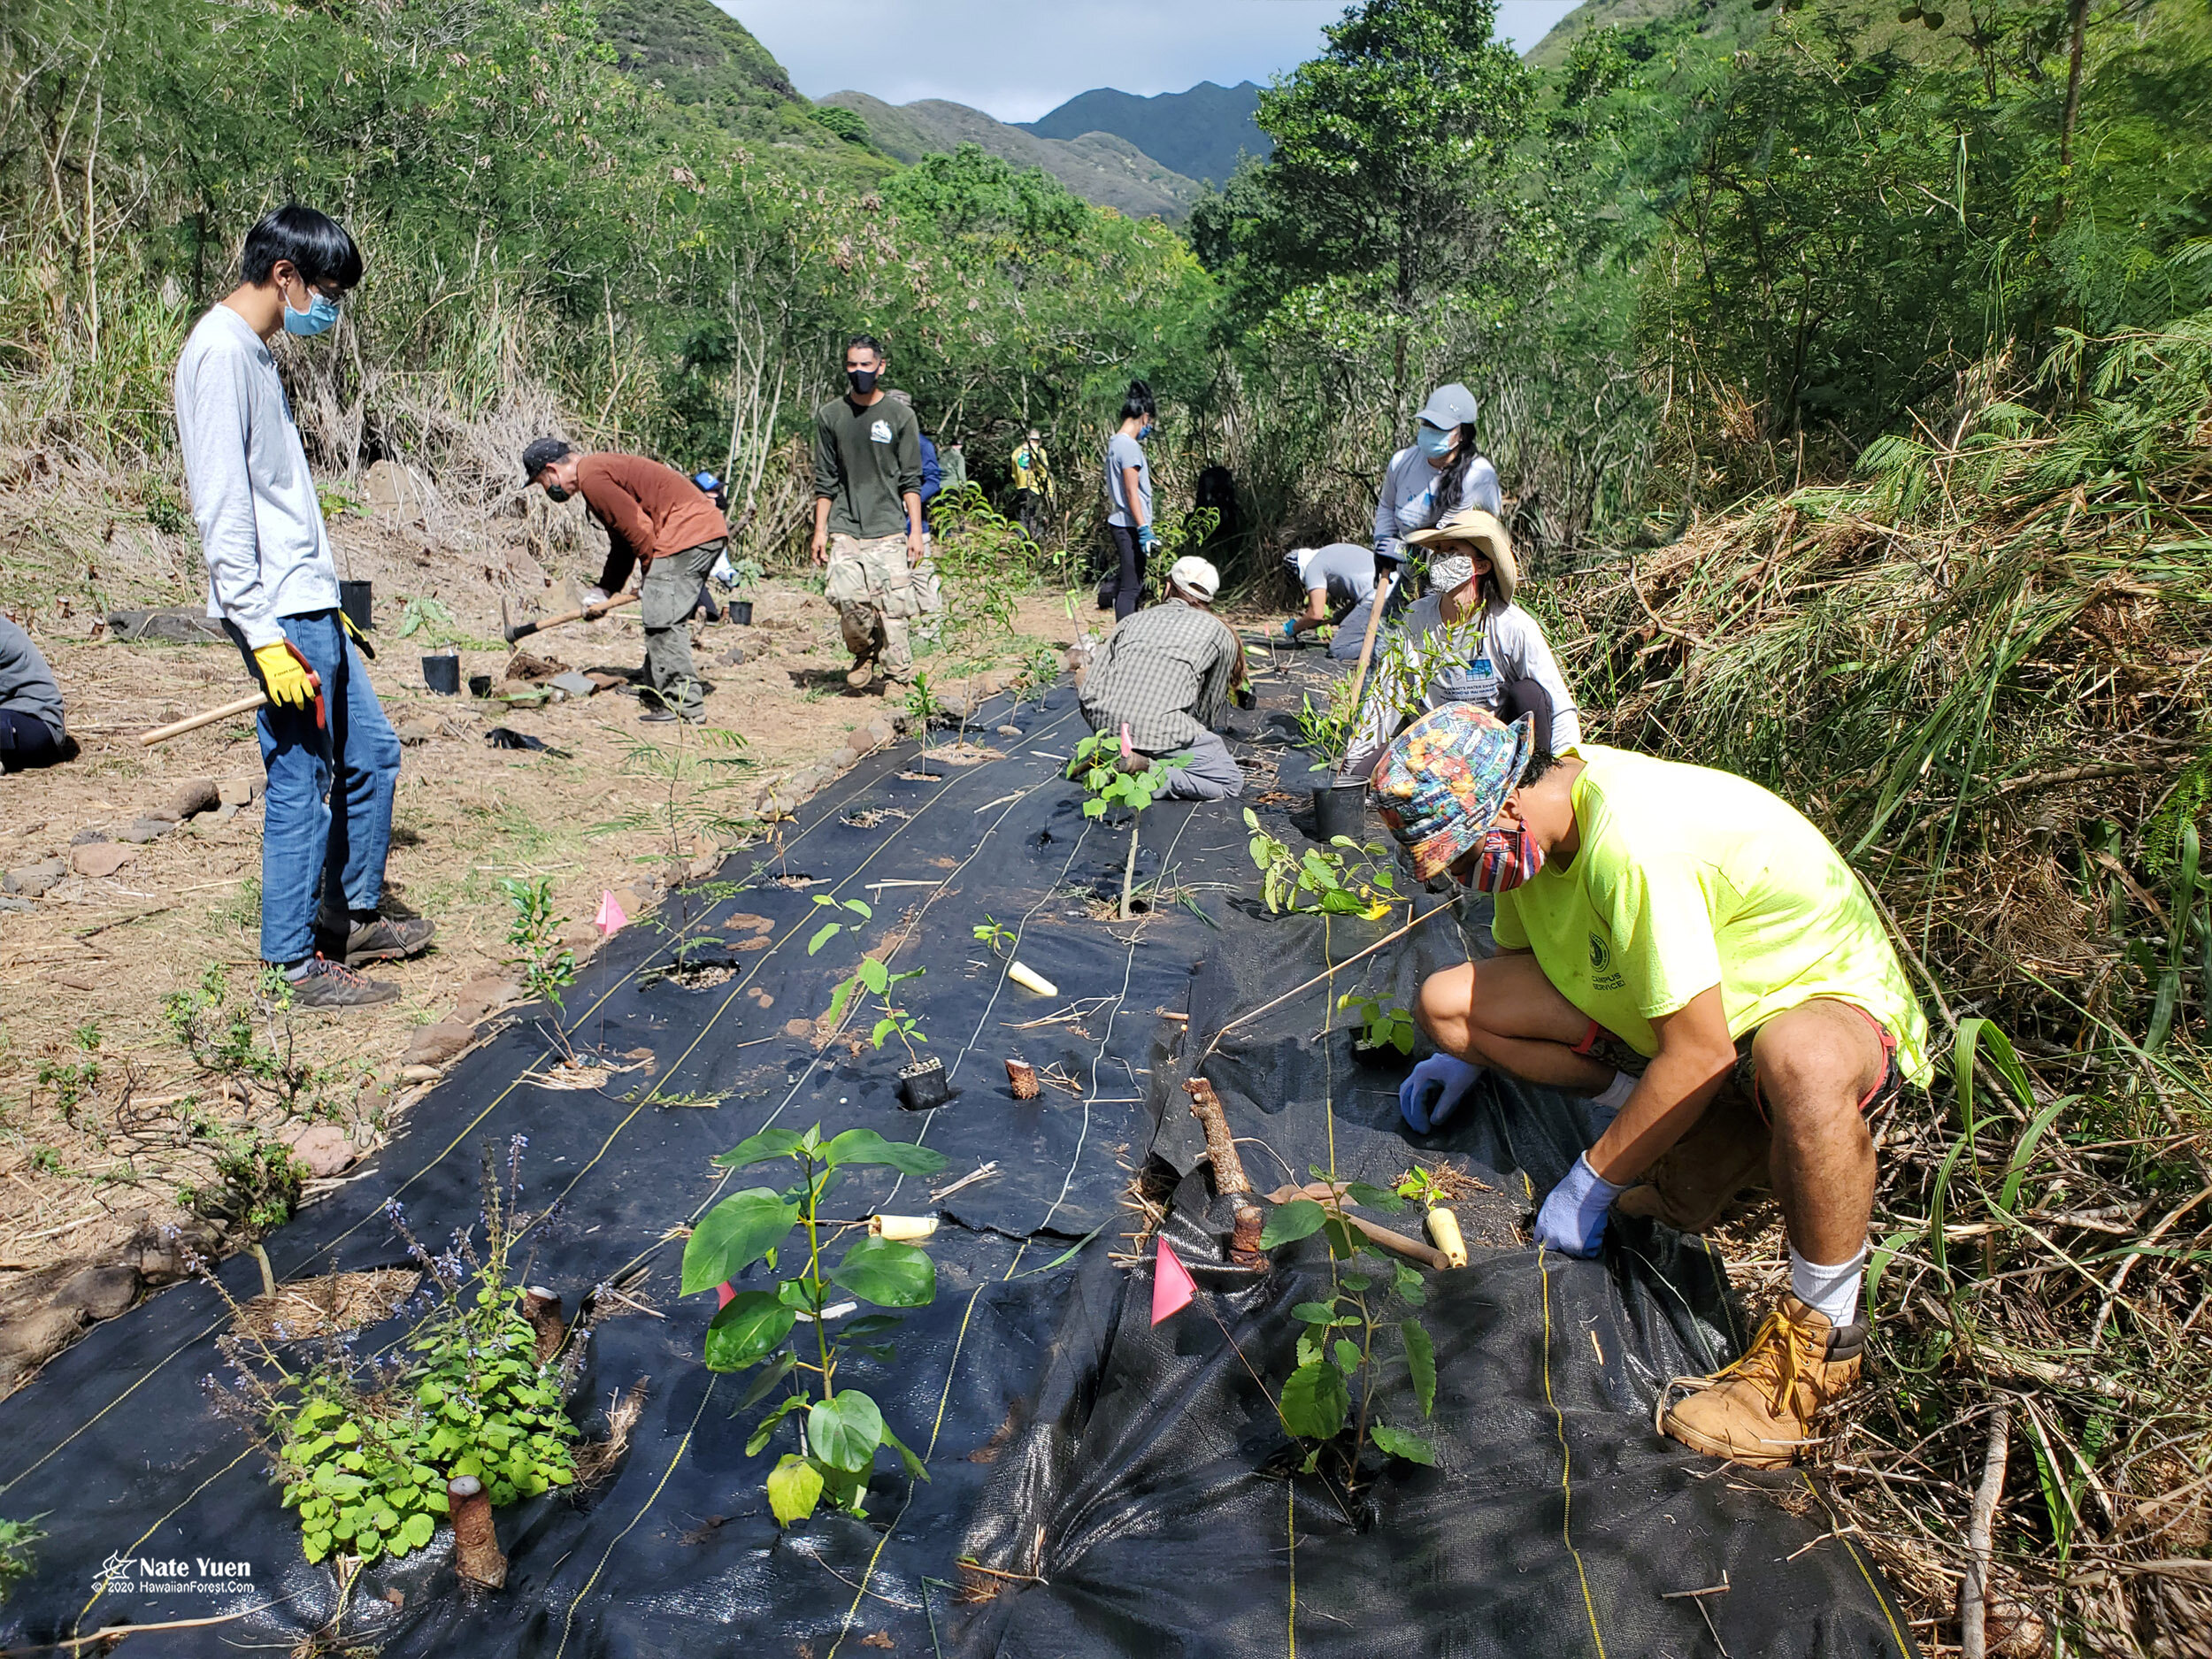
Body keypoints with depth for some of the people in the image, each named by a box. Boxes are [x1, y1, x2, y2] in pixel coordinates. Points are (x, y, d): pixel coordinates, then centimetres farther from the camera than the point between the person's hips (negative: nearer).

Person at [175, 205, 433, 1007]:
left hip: (310, 604, 10)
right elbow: (221, 506, -20)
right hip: (277, 614, -10)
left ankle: (353, 916, 28)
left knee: (370, 752, 15)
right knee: (301, 781, -4)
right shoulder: (220, 350, -13)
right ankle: (298, 963, 8)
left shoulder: (256, 350, 18)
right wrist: (265, 635, -23)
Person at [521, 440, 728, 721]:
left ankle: (684, 704, -7)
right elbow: (622, 540, 29)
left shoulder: (591, 477, -10)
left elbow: (637, 527, -15)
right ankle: (657, 692, 26)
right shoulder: (599, 469, 24)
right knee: (668, 620, 17)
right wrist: (605, 590, 26)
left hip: (688, 533, -11)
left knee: (662, 621, -9)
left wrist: (652, 574, -3)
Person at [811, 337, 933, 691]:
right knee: (845, 596, -16)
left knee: (893, 606, -8)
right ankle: (864, 652, 12)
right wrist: (820, 530, 7)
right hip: (845, 529, 1)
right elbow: (825, 481, 12)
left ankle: (899, 678, 6)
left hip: (888, 529, -1)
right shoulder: (830, 415, 9)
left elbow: (910, 481, 5)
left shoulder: (900, 415, 5)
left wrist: (915, 531, -1)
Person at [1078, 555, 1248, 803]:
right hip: (1161, 730, -6)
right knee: (1231, 782, 7)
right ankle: (1145, 768, -13)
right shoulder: (1221, 634, 14)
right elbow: (1209, 710, 17)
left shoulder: (1132, 620, 21)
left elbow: (1090, 690, 13)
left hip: (1104, 726, 6)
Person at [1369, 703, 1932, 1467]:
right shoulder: (1533, 813, -6)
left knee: (1799, 1061, -47)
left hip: (1833, 1003, -8)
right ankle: (1697, 1134, 2)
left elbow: (1700, 1056, -30)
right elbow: (1517, 949, 17)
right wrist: (1474, 1049, 13)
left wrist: (1590, 1185, -21)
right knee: (1445, 1002, -7)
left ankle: (1821, 1333, -21)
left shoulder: (1634, 847, -33)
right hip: (1668, 1007, 8)